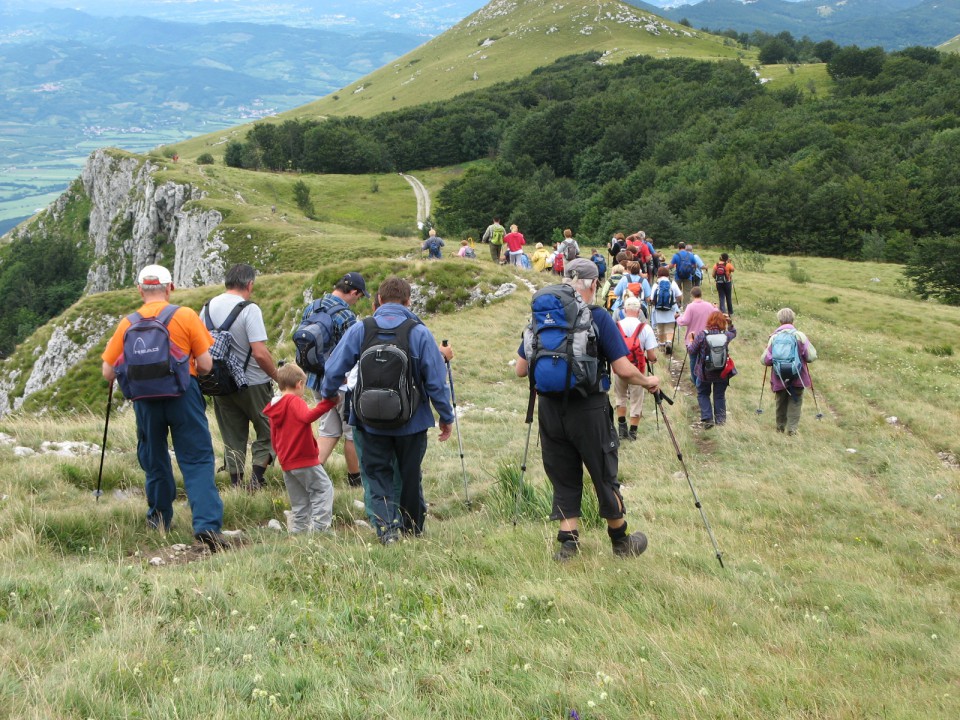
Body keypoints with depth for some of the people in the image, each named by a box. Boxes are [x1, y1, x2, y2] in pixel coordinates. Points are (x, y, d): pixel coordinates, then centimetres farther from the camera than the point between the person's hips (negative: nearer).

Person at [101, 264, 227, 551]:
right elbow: (206, 365, -3)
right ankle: (207, 524, -16)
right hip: (183, 395, -2)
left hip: (145, 400, 2)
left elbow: (109, 373, 4)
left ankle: (160, 520, 30)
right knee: (197, 461, -3)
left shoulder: (128, 324, 2)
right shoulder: (186, 316, -4)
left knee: (154, 461, 19)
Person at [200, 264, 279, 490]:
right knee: (268, 431, 11)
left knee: (232, 437, 14)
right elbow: (260, 353, -23)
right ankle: (256, 479, 2)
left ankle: (236, 484, 16)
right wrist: (278, 376, -10)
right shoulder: (249, 310, -17)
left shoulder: (209, 307, 2)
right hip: (253, 384, -5)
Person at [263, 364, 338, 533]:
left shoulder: (274, 407, 14)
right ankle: (319, 526, -13)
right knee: (324, 488, -2)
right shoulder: (295, 401, -10)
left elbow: (274, 440, 18)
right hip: (305, 460, -8)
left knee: (299, 501, 14)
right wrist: (328, 403, -35)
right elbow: (307, 417, -32)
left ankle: (298, 530, 11)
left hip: (286, 463, 8)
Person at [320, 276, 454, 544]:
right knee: (410, 476, 16)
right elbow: (436, 380, -8)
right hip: (412, 421, 0)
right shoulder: (420, 333, -11)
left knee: (378, 474, 10)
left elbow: (333, 371, -1)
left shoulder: (359, 330, -7)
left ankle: (387, 526, -9)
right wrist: (446, 417, 5)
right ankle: (413, 529, 30)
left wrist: (327, 396, 20)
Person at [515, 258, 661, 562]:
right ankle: (620, 541, 25)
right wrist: (648, 382, 8)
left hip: (550, 410, 3)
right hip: (589, 410, -3)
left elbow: (520, 369, 7)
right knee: (604, 476, 11)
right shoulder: (598, 317, -9)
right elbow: (624, 369, -12)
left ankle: (568, 542, 10)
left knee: (563, 480, 13)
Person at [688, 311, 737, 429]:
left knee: (703, 394, 14)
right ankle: (720, 419, 18)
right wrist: (730, 323, 10)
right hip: (722, 373, 2)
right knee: (720, 395, 14)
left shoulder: (702, 335, -15)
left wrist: (690, 342, 8)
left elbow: (691, 350, -9)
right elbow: (733, 333, 19)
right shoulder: (726, 335, -6)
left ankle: (707, 419, 5)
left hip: (705, 373, -2)